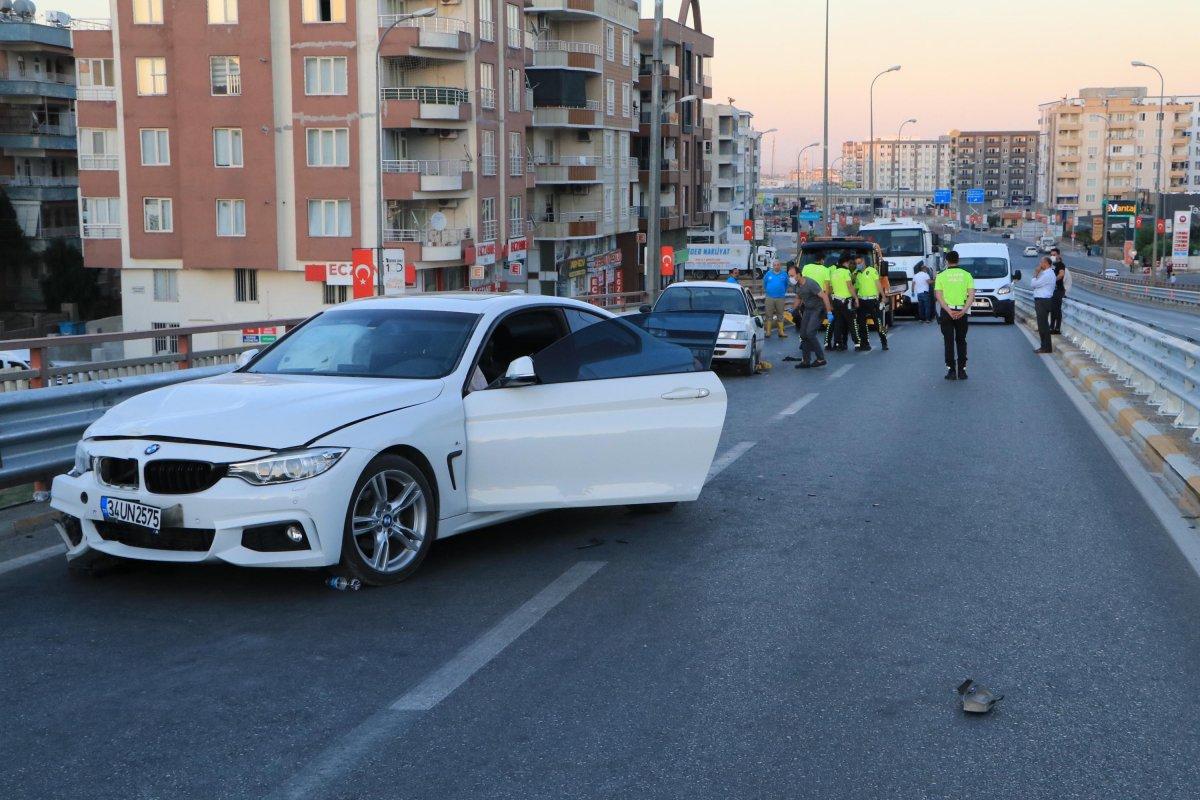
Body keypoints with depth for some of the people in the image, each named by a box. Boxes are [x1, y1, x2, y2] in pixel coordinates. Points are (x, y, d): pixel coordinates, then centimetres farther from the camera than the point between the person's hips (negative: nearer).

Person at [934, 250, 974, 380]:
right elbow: (971, 295, -5)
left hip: (947, 311, -1)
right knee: (961, 341, 12)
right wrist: (963, 311, -10)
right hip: (962, 311, 1)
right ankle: (962, 370, 8)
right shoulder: (966, 275, 3)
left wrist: (949, 311, -13)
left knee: (949, 342, 3)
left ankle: (951, 371, -1)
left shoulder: (941, 276, 0)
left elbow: (938, 295, -9)